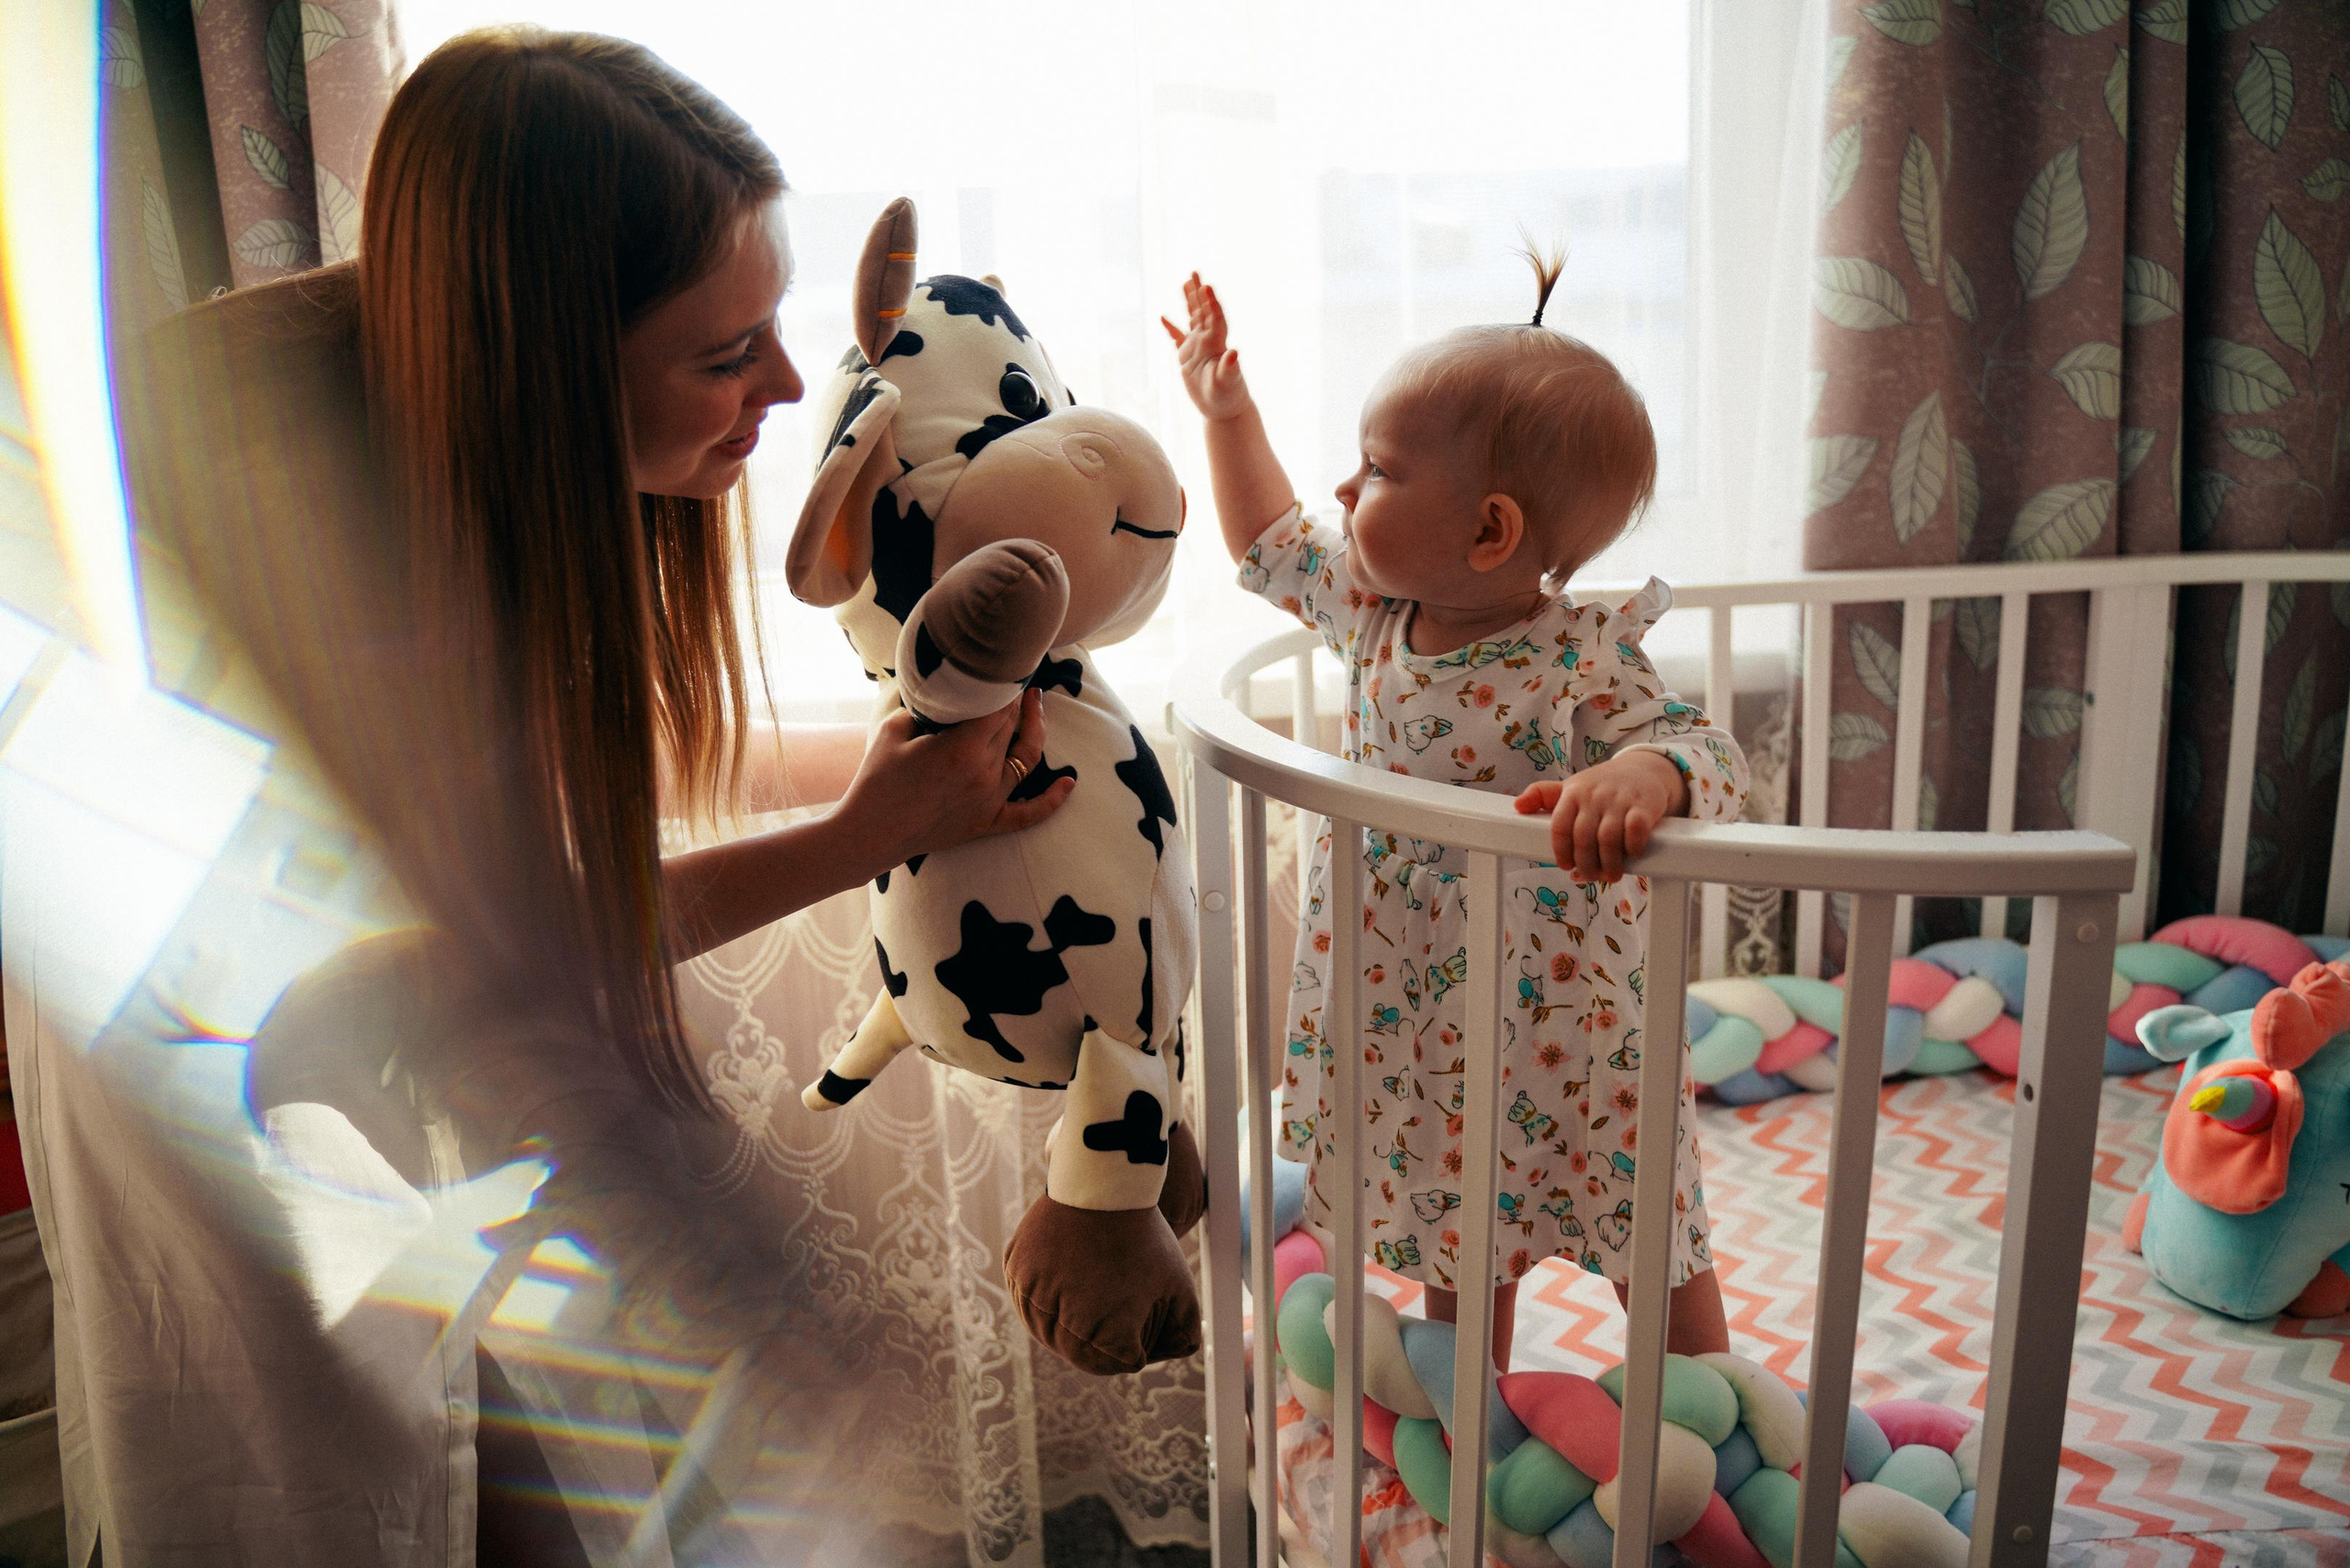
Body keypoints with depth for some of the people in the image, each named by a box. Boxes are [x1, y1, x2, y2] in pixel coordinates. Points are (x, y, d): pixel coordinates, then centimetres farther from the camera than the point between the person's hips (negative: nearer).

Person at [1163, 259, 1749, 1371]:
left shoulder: (1579, 664, -24)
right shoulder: (1371, 607, -4)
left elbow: (1711, 758, -31)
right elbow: (1274, 547, 14)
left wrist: (1645, 777, -54)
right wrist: (1228, 412, 14)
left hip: (1560, 1030, -6)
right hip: (1417, 1017, 6)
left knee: (1646, 1241, 14)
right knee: (1456, 1233, 24)